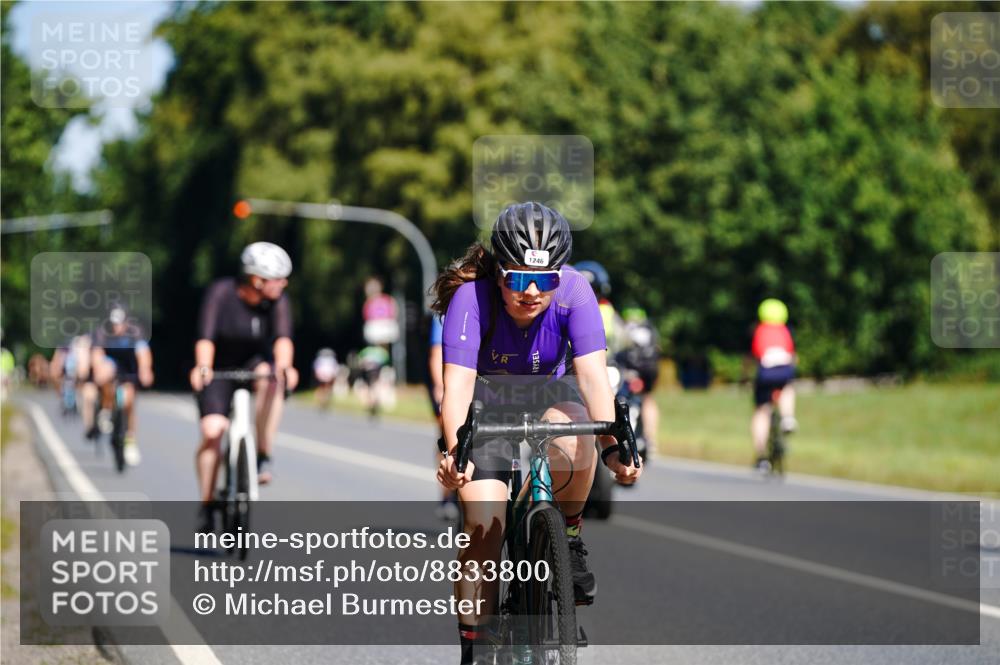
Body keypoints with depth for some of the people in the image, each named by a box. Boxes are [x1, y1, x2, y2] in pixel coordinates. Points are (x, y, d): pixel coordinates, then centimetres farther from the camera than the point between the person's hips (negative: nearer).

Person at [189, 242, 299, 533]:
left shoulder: (278, 300, -15)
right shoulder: (221, 292, -21)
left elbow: (283, 337, -29)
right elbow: (206, 337, -31)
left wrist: (284, 365, -50)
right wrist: (203, 367, -50)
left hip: (255, 364, 1)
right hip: (220, 369, -1)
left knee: (270, 378, -35)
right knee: (212, 430, -19)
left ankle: (263, 457, -25)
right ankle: (206, 506, -2)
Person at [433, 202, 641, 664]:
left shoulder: (573, 291, -23)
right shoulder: (472, 297, -27)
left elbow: (593, 373, -30)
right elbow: (457, 383, -35)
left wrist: (612, 444, -45)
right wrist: (455, 451, -52)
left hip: (545, 394, 1)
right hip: (485, 404, -1)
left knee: (572, 431, -35)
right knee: (485, 525, -17)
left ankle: (568, 538, -9)